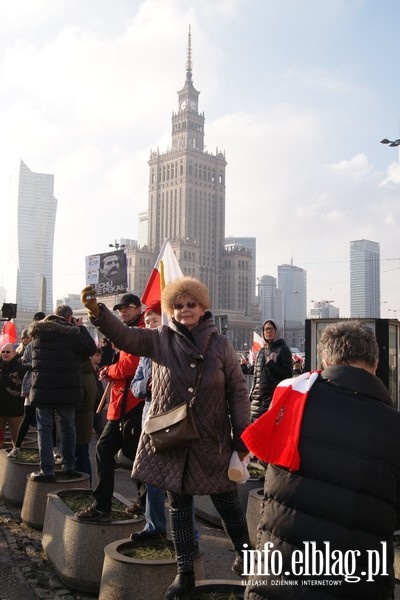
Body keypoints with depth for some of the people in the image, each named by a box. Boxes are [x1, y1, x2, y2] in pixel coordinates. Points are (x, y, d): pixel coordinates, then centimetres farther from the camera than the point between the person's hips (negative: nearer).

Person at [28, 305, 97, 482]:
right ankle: (69, 465, 21)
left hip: (42, 388, 2)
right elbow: (91, 348, -4)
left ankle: (47, 470, -1)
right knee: (68, 426, 14)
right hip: (67, 388, -1)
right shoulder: (71, 332, -9)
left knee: (44, 428, 4)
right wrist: (81, 328, 6)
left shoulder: (38, 330, 5)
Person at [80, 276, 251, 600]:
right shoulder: (160, 339, -4)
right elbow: (124, 336, -19)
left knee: (227, 502, 12)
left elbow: (238, 391, -3)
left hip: (212, 441, -1)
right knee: (179, 507, 13)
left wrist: (241, 438, -6)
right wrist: (96, 311, -38)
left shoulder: (220, 344, -5)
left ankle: (243, 553, 39)